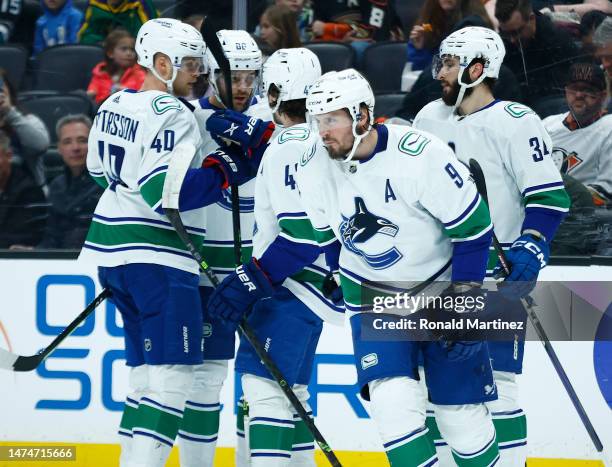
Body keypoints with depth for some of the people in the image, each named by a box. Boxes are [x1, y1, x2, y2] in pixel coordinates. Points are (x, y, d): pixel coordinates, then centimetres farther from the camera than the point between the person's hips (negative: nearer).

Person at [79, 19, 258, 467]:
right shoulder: (172, 115, -15)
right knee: (173, 371, -10)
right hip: (157, 258, -10)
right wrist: (224, 170, -15)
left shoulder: (114, 105, 12)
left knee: (149, 369, 16)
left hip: (112, 249, 10)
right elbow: (167, 191, -23)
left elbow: (101, 170, 24)